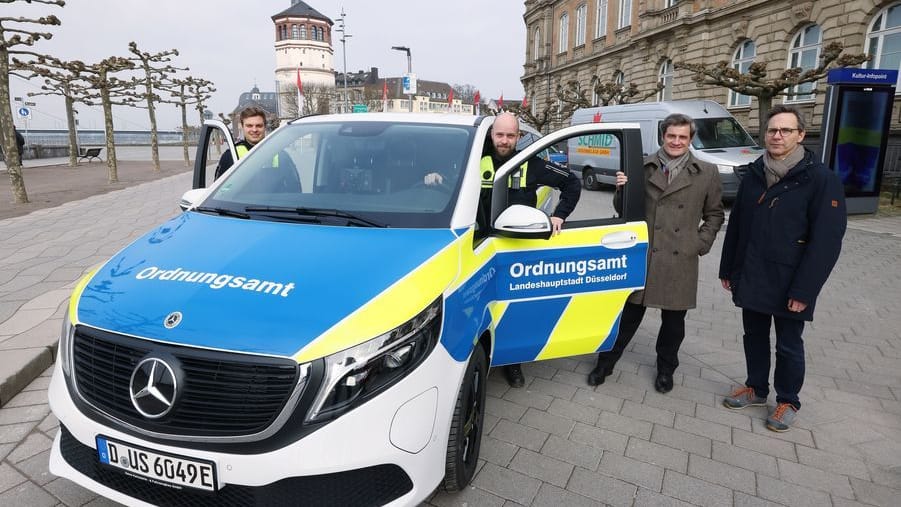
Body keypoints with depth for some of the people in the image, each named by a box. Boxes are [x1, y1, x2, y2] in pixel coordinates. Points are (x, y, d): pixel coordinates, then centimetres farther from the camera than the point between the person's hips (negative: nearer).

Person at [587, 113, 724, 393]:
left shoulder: (707, 173, 4)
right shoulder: (643, 168, 1)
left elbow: (715, 214, 13)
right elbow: (623, 210, 6)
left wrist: (701, 243, 2)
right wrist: (622, 190, -14)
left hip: (680, 260, 1)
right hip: (641, 255, -1)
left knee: (673, 320, 15)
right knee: (628, 315, 8)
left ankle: (666, 368, 36)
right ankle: (605, 363, 25)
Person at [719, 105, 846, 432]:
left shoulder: (820, 179, -11)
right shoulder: (754, 175, 6)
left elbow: (827, 240, -15)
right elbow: (736, 225, 11)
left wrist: (804, 290, -18)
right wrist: (727, 269, 11)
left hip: (788, 284, -5)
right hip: (751, 279, 5)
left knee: (788, 346, 10)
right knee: (754, 336, 17)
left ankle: (788, 401, 29)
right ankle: (756, 389, 36)